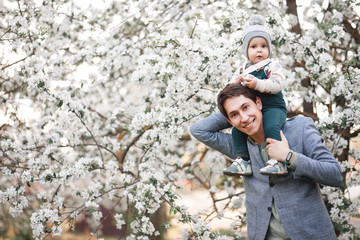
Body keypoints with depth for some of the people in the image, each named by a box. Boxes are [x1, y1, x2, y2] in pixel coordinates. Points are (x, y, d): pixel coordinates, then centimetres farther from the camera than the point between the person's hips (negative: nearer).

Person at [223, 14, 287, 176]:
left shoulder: (272, 66, 0)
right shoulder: (242, 70, 15)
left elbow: (278, 84, -16)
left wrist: (257, 84, -27)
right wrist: (236, 82, -10)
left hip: (273, 107, -6)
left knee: (271, 127, -32)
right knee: (237, 129, -11)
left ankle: (278, 161, -33)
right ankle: (243, 160, -8)